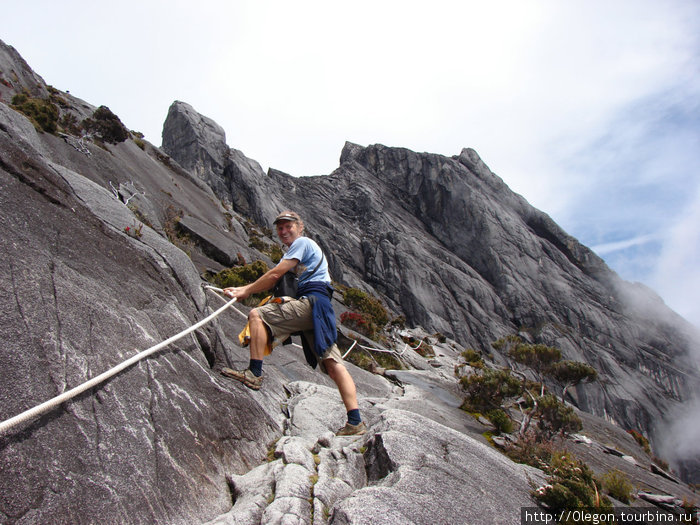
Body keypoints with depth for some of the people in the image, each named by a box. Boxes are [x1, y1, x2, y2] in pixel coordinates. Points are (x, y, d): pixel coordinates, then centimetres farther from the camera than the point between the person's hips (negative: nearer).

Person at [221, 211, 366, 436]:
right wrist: (241, 289, 18)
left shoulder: (303, 242, 5)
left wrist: (246, 291, 6)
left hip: (312, 302, -9)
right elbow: (273, 282, 27)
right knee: (333, 364, -2)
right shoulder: (291, 254, 35)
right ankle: (355, 422, -9)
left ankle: (254, 373, -17)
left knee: (257, 314, -11)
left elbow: (274, 274, -3)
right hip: (316, 311, 9)